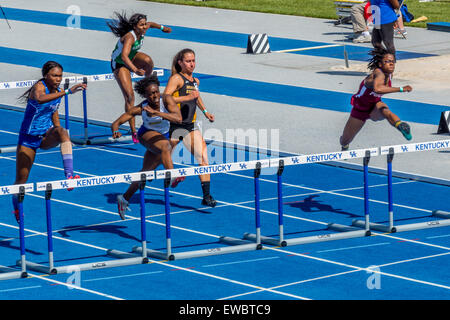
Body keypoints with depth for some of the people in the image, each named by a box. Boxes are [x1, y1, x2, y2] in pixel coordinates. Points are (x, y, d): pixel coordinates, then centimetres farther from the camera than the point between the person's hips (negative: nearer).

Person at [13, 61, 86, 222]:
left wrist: (59, 135, 17)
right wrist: (68, 91, -54)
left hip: (46, 136, 4)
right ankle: (16, 209, 33)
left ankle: (69, 174, -42)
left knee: (61, 131, -33)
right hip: (29, 137, -4)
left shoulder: (57, 92, 1)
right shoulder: (39, 87, -20)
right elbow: (40, 99, -47)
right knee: (21, 179, 3)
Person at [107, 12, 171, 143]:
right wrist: (135, 70, -65)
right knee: (129, 95, -17)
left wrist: (162, 28, 30)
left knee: (147, 60, -30)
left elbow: (150, 24, 13)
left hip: (132, 58, 6)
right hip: (119, 64, -6)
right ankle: (133, 132, -15)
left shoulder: (143, 29, -14)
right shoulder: (130, 37, -36)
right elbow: (124, 56, -52)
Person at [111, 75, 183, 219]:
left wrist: (156, 112, -48)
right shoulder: (140, 108, -23)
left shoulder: (166, 100, -24)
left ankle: (125, 198, 31)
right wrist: (115, 132, -41)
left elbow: (178, 118, -41)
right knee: (165, 146, -38)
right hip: (146, 134, -3)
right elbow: (116, 123, -18)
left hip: (164, 136, 3)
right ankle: (171, 177, -57)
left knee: (146, 172, 13)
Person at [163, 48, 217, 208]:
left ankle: (206, 196, -13)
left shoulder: (195, 81, 14)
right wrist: (186, 98, -27)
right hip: (174, 125, -6)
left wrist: (205, 112, 27)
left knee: (202, 156, -11)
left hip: (190, 126, 6)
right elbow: (165, 98, -22)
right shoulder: (176, 78, -8)